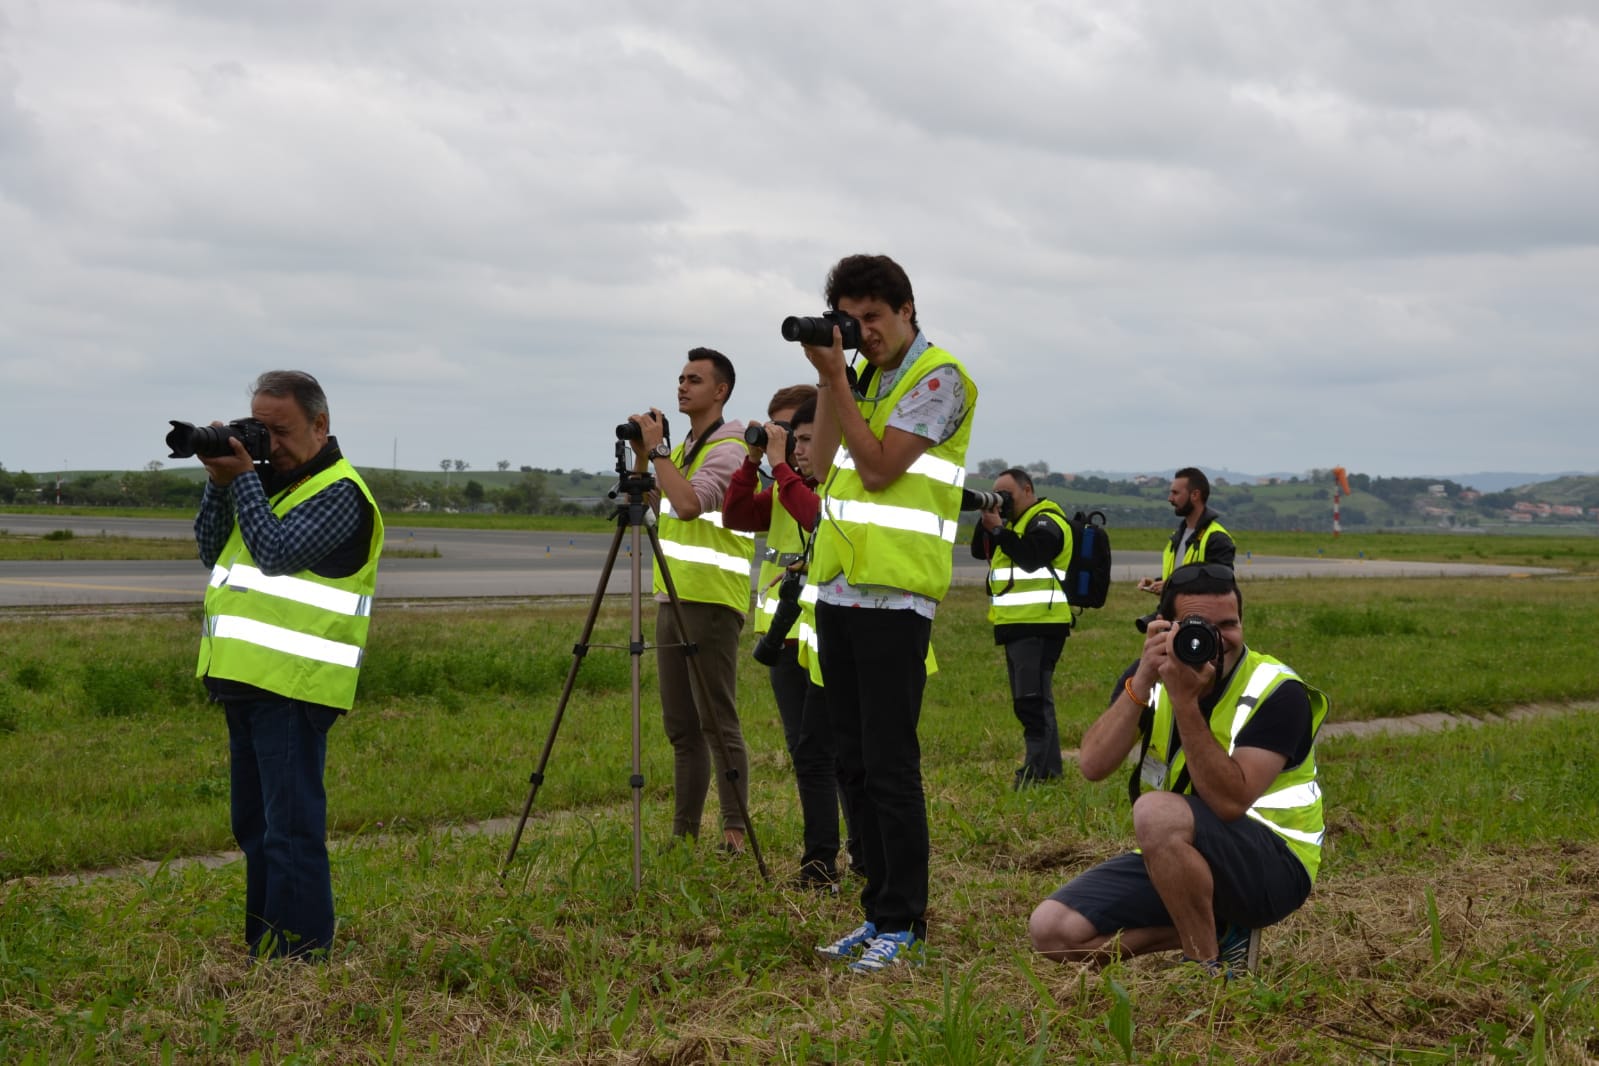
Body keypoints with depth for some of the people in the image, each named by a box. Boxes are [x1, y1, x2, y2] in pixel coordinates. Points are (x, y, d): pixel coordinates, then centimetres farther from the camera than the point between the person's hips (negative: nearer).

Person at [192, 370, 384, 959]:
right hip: (245, 680, 9)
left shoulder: (340, 493, -10)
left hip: (293, 688, -9)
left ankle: (303, 950, -4)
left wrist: (242, 480, -13)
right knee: (254, 824, 16)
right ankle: (262, 944, 25)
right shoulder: (267, 479, 16)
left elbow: (277, 552, -21)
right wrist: (220, 482, 1)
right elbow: (212, 550, 13)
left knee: (291, 828, -9)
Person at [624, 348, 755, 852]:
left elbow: (688, 503, -23)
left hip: (711, 601, -9)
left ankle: (735, 831, -4)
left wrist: (656, 449, -16)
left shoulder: (729, 448, -9)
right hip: (672, 598, 9)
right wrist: (641, 453, 7)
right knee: (681, 725, 9)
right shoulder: (681, 448, 19)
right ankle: (684, 830, 13)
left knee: (717, 721, -8)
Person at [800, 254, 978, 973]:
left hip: (894, 594, -8)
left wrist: (836, 379, -11)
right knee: (851, 761, 9)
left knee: (889, 764, -8)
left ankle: (904, 926, -2)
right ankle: (879, 910, 16)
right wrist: (830, 377, 3)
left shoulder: (938, 377, -6)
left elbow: (879, 467, -14)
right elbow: (821, 464, 9)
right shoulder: (861, 376, 18)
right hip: (837, 587, 8)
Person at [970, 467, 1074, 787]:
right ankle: (1049, 769, 16)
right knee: (1030, 701, 12)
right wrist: (986, 521, 3)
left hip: (1039, 625, -10)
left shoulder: (1047, 522, -7)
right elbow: (980, 551, 19)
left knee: (1033, 699, -14)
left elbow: (1031, 557, -22)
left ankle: (1038, 769, -16)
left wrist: (998, 529, -19)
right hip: (1017, 625, 10)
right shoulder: (1015, 522, 23)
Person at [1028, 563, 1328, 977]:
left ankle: (1210, 967, -18)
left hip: (1269, 867, -6)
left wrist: (1185, 701, -33)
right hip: (1166, 861, 6)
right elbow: (1093, 765, -16)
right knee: (1052, 930, -10)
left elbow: (1229, 802, -29)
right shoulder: (1152, 673, -1)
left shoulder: (1277, 691, -16)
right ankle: (1217, 933, 0)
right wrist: (1142, 683, -26)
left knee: (1157, 812, -35)